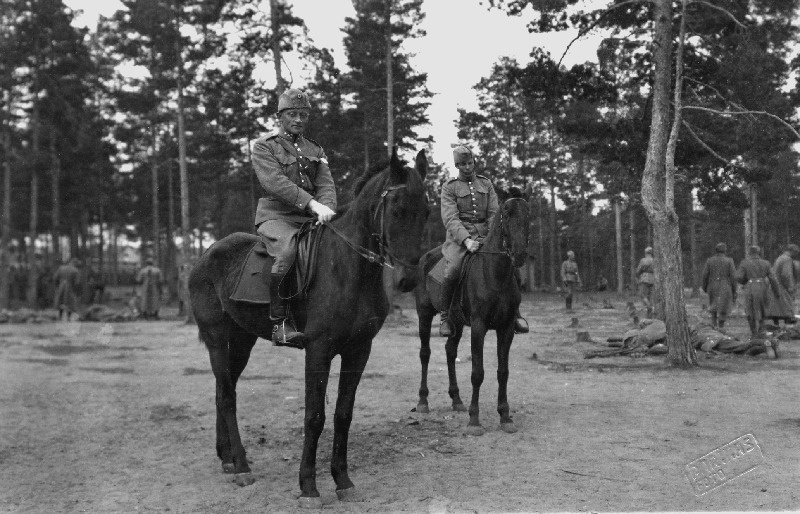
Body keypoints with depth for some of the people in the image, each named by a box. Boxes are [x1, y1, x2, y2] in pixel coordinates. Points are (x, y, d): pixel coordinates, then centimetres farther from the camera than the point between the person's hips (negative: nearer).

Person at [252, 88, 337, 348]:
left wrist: (326, 208, -16)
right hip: (276, 216, -6)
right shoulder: (264, 146, 5)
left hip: (309, 218, 6)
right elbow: (275, 182, -12)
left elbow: (326, 184, 8)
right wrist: (312, 203, -25)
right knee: (287, 250, -36)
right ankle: (280, 323, -31)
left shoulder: (315, 149, 22)